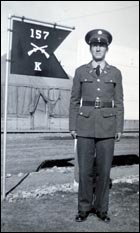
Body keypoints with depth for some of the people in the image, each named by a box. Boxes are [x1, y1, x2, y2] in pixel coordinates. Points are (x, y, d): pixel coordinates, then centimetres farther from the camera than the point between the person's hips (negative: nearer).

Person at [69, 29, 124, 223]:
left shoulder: (115, 73, 8)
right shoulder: (80, 71, 7)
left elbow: (119, 102, 7)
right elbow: (74, 101, 7)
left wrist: (119, 128, 1)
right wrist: (73, 126, 1)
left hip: (107, 127, 1)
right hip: (85, 125, 0)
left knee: (104, 169, 4)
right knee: (85, 169, 3)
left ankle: (101, 208, 20)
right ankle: (84, 208, 18)